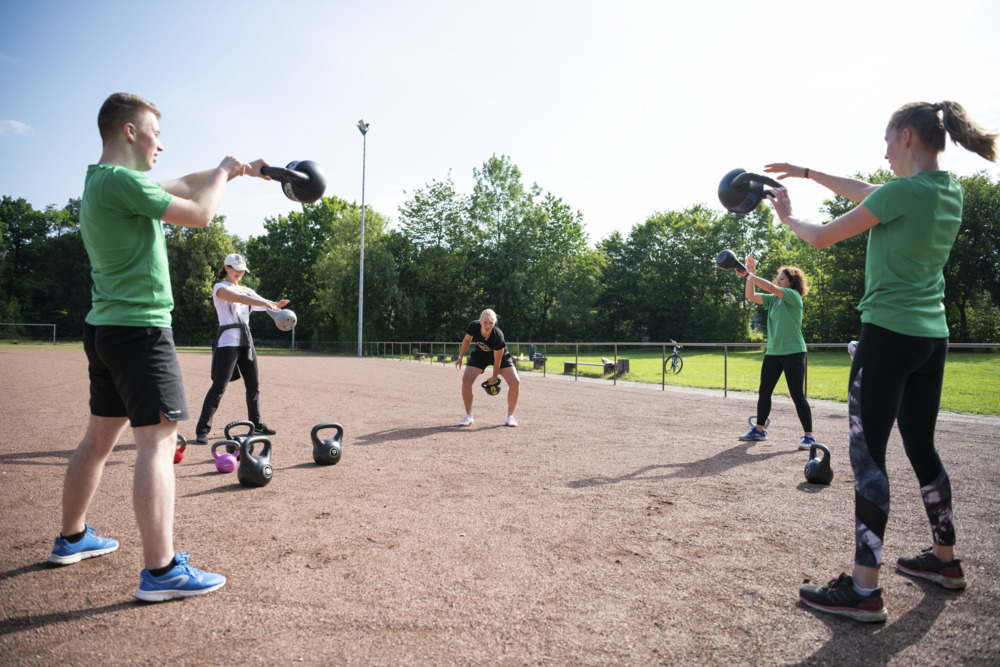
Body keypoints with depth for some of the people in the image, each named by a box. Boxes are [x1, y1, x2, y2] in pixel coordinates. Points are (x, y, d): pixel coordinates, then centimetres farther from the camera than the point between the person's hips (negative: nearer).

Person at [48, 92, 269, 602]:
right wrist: (223, 172, 4)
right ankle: (161, 571, -9)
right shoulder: (121, 181, -14)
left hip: (104, 329, 10)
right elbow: (200, 214, -14)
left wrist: (237, 170, 25)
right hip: (139, 329, -10)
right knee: (158, 441, -10)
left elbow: (182, 185, 24)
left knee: (99, 437, 19)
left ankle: (72, 539, 34)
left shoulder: (100, 180, 16)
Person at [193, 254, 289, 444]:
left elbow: (260, 301, 2)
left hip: (246, 340, 7)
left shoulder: (247, 290, 19)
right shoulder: (220, 287, -2)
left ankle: (256, 425, 25)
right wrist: (266, 303, -36)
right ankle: (202, 430, -10)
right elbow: (239, 298, -22)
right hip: (228, 341, -7)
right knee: (219, 386, -13)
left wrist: (275, 305, -22)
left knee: (253, 385, 12)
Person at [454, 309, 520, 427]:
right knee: (466, 380, -16)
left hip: (500, 355, -2)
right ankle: (468, 416, 0)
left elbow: (497, 361, -25)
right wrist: (460, 357, 2)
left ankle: (510, 416, 1)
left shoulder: (498, 337, -39)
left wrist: (494, 378, -13)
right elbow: (467, 339, -5)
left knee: (515, 382, -17)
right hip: (480, 354, 2)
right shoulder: (473, 326, -29)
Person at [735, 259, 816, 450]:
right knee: (764, 392, 12)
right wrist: (749, 275, -5)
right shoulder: (773, 299, 11)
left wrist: (750, 275, -15)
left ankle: (809, 437, 1)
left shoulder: (794, 296, -8)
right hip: (772, 353, 7)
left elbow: (771, 287, -20)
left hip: (793, 353, -7)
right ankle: (759, 430, 25)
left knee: (797, 395, -8)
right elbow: (751, 296, 4)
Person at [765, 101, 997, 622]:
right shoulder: (949, 192, 12)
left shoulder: (904, 192, -13)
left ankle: (864, 589, -7)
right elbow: (864, 192, 24)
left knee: (867, 453, -8)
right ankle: (945, 560, 33)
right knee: (921, 447, 19)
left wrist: (786, 216, 12)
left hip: (889, 333, -9)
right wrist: (806, 173, 26)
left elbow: (822, 237, -8)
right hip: (932, 337, 9)